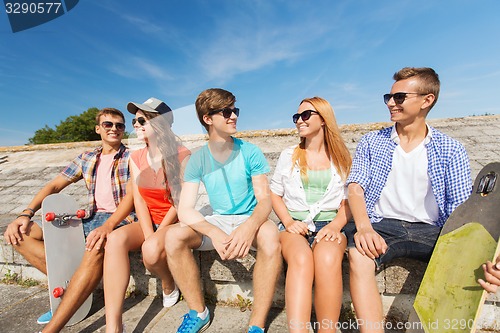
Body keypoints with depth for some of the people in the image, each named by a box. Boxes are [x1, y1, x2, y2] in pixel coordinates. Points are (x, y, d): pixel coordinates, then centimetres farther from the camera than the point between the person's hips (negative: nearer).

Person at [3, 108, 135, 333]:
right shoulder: (86, 158, 14)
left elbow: (132, 195, -15)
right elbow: (54, 186, 13)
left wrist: (108, 226, -29)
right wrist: (26, 214, -3)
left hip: (121, 218, -6)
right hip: (91, 218, 7)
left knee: (96, 249, -38)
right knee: (21, 233, -4)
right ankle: (70, 284, -8)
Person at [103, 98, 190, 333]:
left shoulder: (181, 155, -11)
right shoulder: (136, 158, 5)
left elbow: (180, 201, -13)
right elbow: (139, 200, -1)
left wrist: (154, 238, -16)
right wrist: (148, 235, -15)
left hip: (176, 222, -4)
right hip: (149, 222, 5)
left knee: (151, 250, -32)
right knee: (115, 239, -25)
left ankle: (169, 286, 4)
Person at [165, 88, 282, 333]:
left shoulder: (250, 152, -7)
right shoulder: (198, 159, -4)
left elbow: (264, 199, -12)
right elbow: (185, 210, -12)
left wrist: (250, 226, -34)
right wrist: (215, 234, -31)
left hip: (249, 219, -2)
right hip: (217, 221, 2)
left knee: (270, 235, -34)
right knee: (174, 237, -21)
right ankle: (199, 313, -1)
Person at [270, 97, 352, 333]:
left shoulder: (341, 159, 12)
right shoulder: (288, 156, 13)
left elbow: (348, 200, 8)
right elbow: (274, 194, 10)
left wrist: (336, 225, -12)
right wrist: (288, 221, -7)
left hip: (329, 224, 0)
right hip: (294, 225, 1)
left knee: (328, 259, -35)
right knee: (301, 259, -34)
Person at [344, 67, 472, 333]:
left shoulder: (451, 150, 8)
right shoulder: (371, 142, 8)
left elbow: (461, 208, 2)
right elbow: (355, 188, -2)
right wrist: (364, 227, -21)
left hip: (431, 230, 1)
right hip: (382, 225, 0)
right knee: (358, 255, -31)